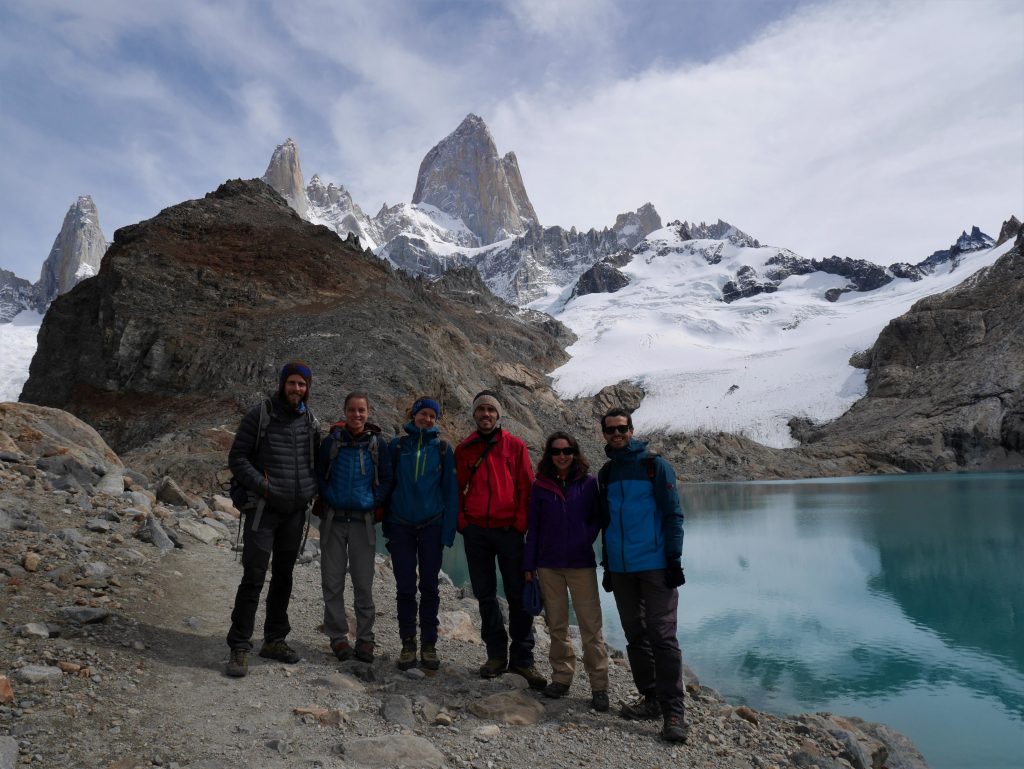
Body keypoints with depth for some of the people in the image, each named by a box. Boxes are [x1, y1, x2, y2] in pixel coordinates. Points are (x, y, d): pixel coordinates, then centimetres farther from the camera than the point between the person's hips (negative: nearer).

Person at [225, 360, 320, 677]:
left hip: (295, 511, 5)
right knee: (253, 578, -7)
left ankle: (275, 640, 25)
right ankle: (239, 648, 2)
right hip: (263, 508, -5)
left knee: (284, 577, 13)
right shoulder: (259, 415, -7)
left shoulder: (310, 422, 8)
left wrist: (313, 489, 5)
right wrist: (262, 486, -16)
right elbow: (236, 458, -7)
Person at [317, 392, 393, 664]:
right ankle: (338, 636, 18)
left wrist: (374, 501, -6)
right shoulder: (332, 441, 0)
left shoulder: (377, 443, 0)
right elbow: (319, 474, 7)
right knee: (333, 581, 5)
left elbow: (386, 478, 5)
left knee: (363, 582, 3)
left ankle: (365, 638, 15)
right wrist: (328, 497, -5)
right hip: (334, 519, 1)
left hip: (363, 521, -1)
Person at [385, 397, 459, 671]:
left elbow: (451, 491, 2)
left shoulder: (443, 448, 2)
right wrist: (386, 524, 1)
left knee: (429, 587, 6)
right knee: (405, 588, 5)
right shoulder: (397, 445, 4)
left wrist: (449, 530, -6)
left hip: (432, 525, 0)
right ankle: (408, 644, 17)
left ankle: (429, 645, 16)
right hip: (401, 527, 1)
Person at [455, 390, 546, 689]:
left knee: (517, 594, 0)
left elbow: (526, 487, 0)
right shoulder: (464, 449, 9)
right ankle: (496, 654, 21)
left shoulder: (515, 446, 2)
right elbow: (459, 488, 11)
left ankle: (522, 657, 10)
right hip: (475, 530, 2)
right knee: (485, 594, 9)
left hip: (508, 530, -2)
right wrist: (461, 519, 0)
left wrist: (521, 522, -7)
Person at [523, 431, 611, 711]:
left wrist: (585, 540, -10)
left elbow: (597, 518, 7)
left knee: (591, 625, -3)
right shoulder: (540, 486, 5)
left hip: (581, 564, -2)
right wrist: (528, 565, 6)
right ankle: (562, 677, 24)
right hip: (548, 565, 2)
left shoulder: (589, 483, 1)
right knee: (556, 624, 10)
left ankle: (599, 686, 6)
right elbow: (532, 527, 8)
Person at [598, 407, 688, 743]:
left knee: (662, 637, -4)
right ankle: (650, 699, 24)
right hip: (620, 570, 5)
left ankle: (673, 711, 3)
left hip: (655, 566, -5)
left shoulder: (654, 465, -4)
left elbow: (673, 514, -6)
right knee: (635, 637, 11)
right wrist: (607, 566, 16)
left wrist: (674, 559, -12)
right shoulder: (605, 473, 11)